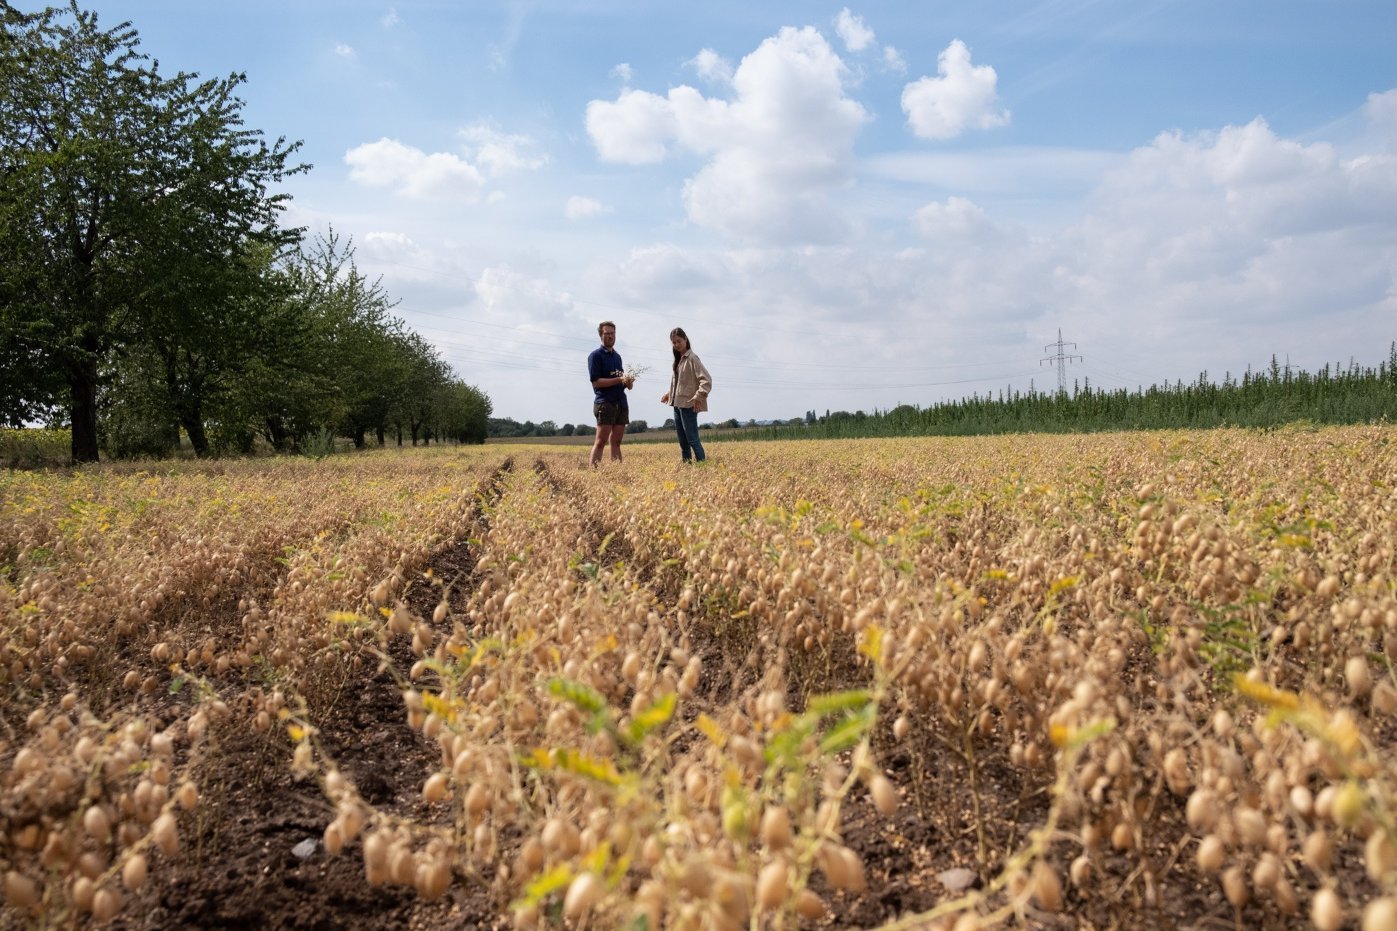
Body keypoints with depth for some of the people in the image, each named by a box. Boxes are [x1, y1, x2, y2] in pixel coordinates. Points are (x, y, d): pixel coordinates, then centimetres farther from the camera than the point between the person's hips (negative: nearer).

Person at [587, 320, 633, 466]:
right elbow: (596, 381, -11)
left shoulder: (617, 356, 20)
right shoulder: (596, 355, -3)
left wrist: (628, 382, 1)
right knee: (601, 442, -11)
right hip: (605, 403, -7)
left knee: (616, 442, 7)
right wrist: (619, 379, -18)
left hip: (621, 403, 7)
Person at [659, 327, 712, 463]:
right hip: (677, 404, 9)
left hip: (688, 405, -9)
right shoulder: (678, 359, 14)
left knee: (692, 439, -10)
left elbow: (706, 379, -19)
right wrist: (669, 394, 13)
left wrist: (699, 397, -27)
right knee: (683, 442, 10)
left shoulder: (691, 358, -11)